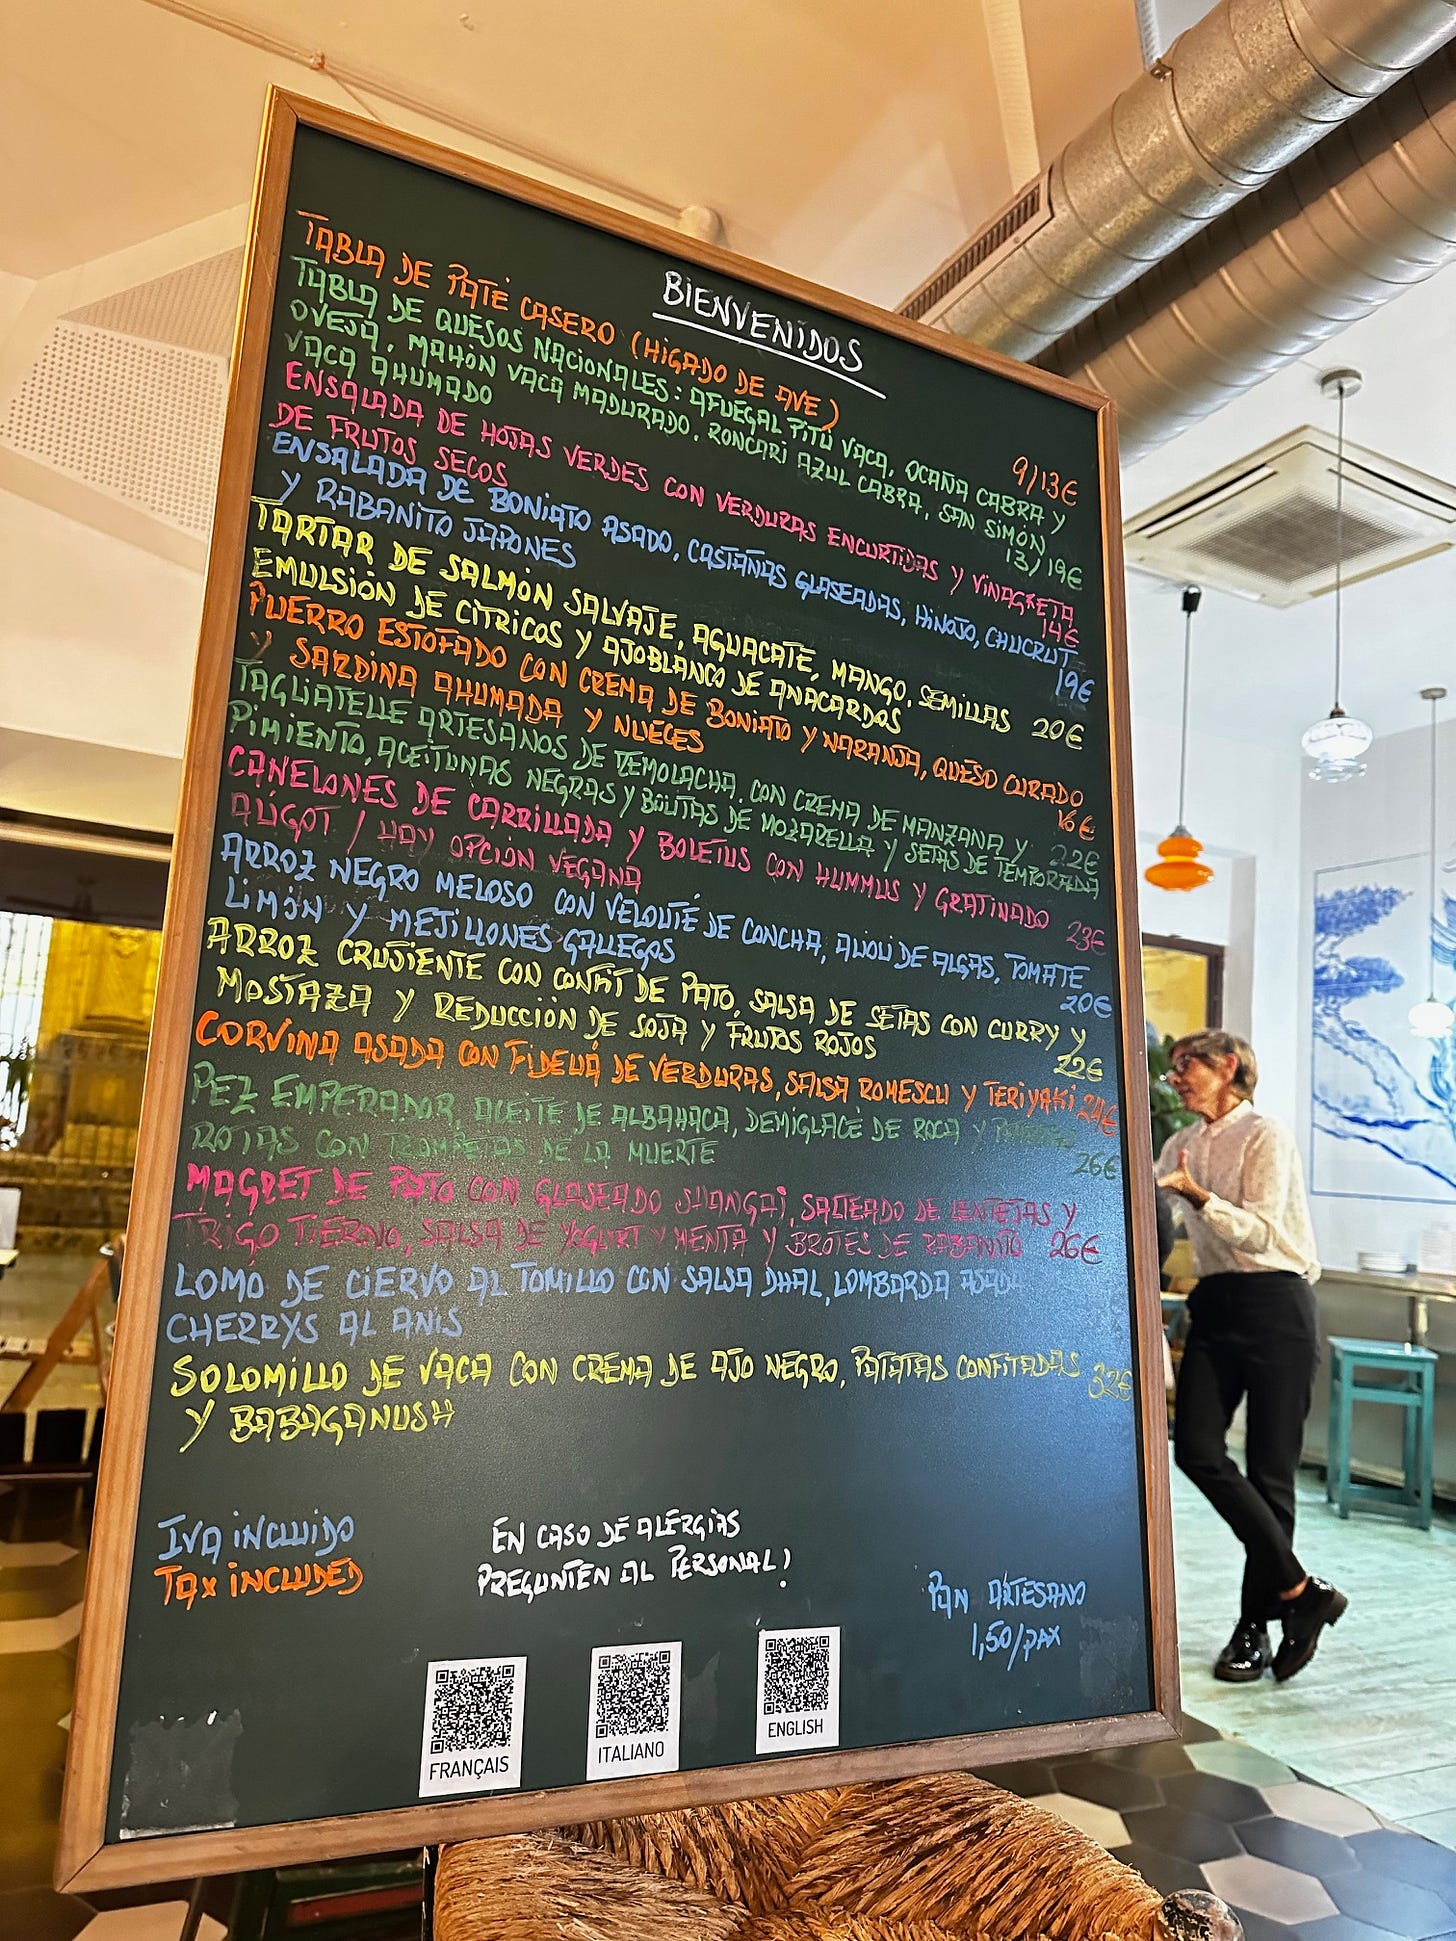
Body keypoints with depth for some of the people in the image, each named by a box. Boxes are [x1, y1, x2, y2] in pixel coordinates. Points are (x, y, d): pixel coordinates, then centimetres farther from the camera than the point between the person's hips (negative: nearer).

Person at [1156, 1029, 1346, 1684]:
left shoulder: (1266, 1137, -7)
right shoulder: (1180, 1146, 13)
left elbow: (1259, 1232, -18)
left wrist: (1199, 1195, -30)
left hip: (1274, 1304, -6)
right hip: (1215, 1305, 6)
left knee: (1269, 1468, 1)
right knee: (1195, 1447, -8)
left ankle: (1255, 1627, 15)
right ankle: (1300, 1590, 6)